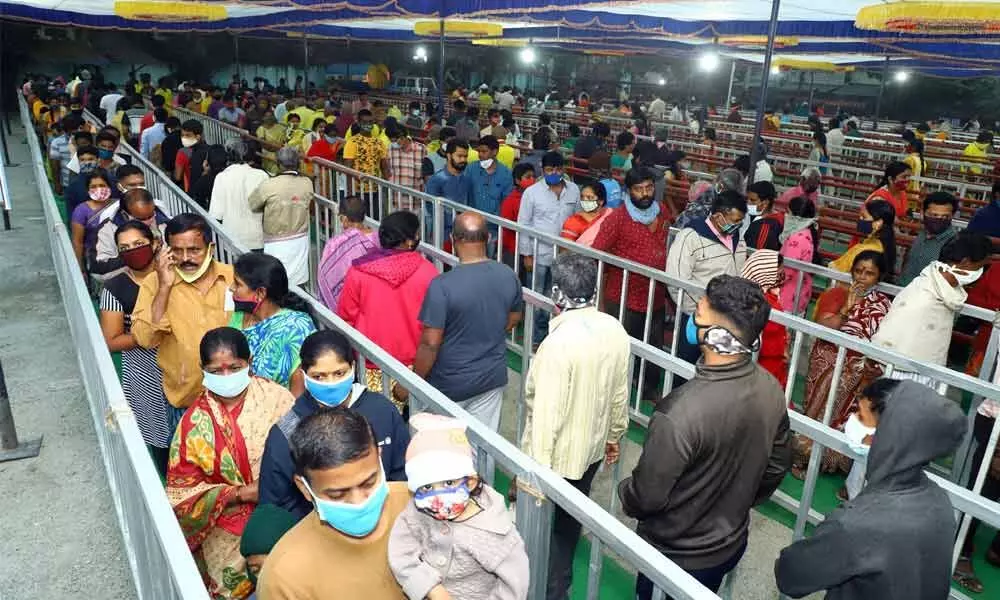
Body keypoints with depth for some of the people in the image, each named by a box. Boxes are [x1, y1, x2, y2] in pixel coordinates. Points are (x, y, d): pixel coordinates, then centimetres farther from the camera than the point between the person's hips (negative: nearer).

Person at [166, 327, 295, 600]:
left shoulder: (276, 397, -8)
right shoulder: (195, 421, -6)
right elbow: (182, 488, -2)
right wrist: (240, 493, -13)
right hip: (229, 518, 0)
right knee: (238, 577, -12)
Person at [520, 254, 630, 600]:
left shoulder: (560, 341, -30)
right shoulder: (615, 331, -9)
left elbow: (546, 413, -27)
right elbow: (620, 393, 3)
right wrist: (615, 434, 18)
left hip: (557, 455, -7)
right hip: (592, 446, 7)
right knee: (570, 517, 27)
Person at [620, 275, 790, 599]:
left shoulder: (680, 413, -39)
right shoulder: (770, 389, -15)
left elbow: (646, 496, -25)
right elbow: (776, 466, 1)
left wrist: (625, 496, -2)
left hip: (676, 555, -5)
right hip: (732, 542, 6)